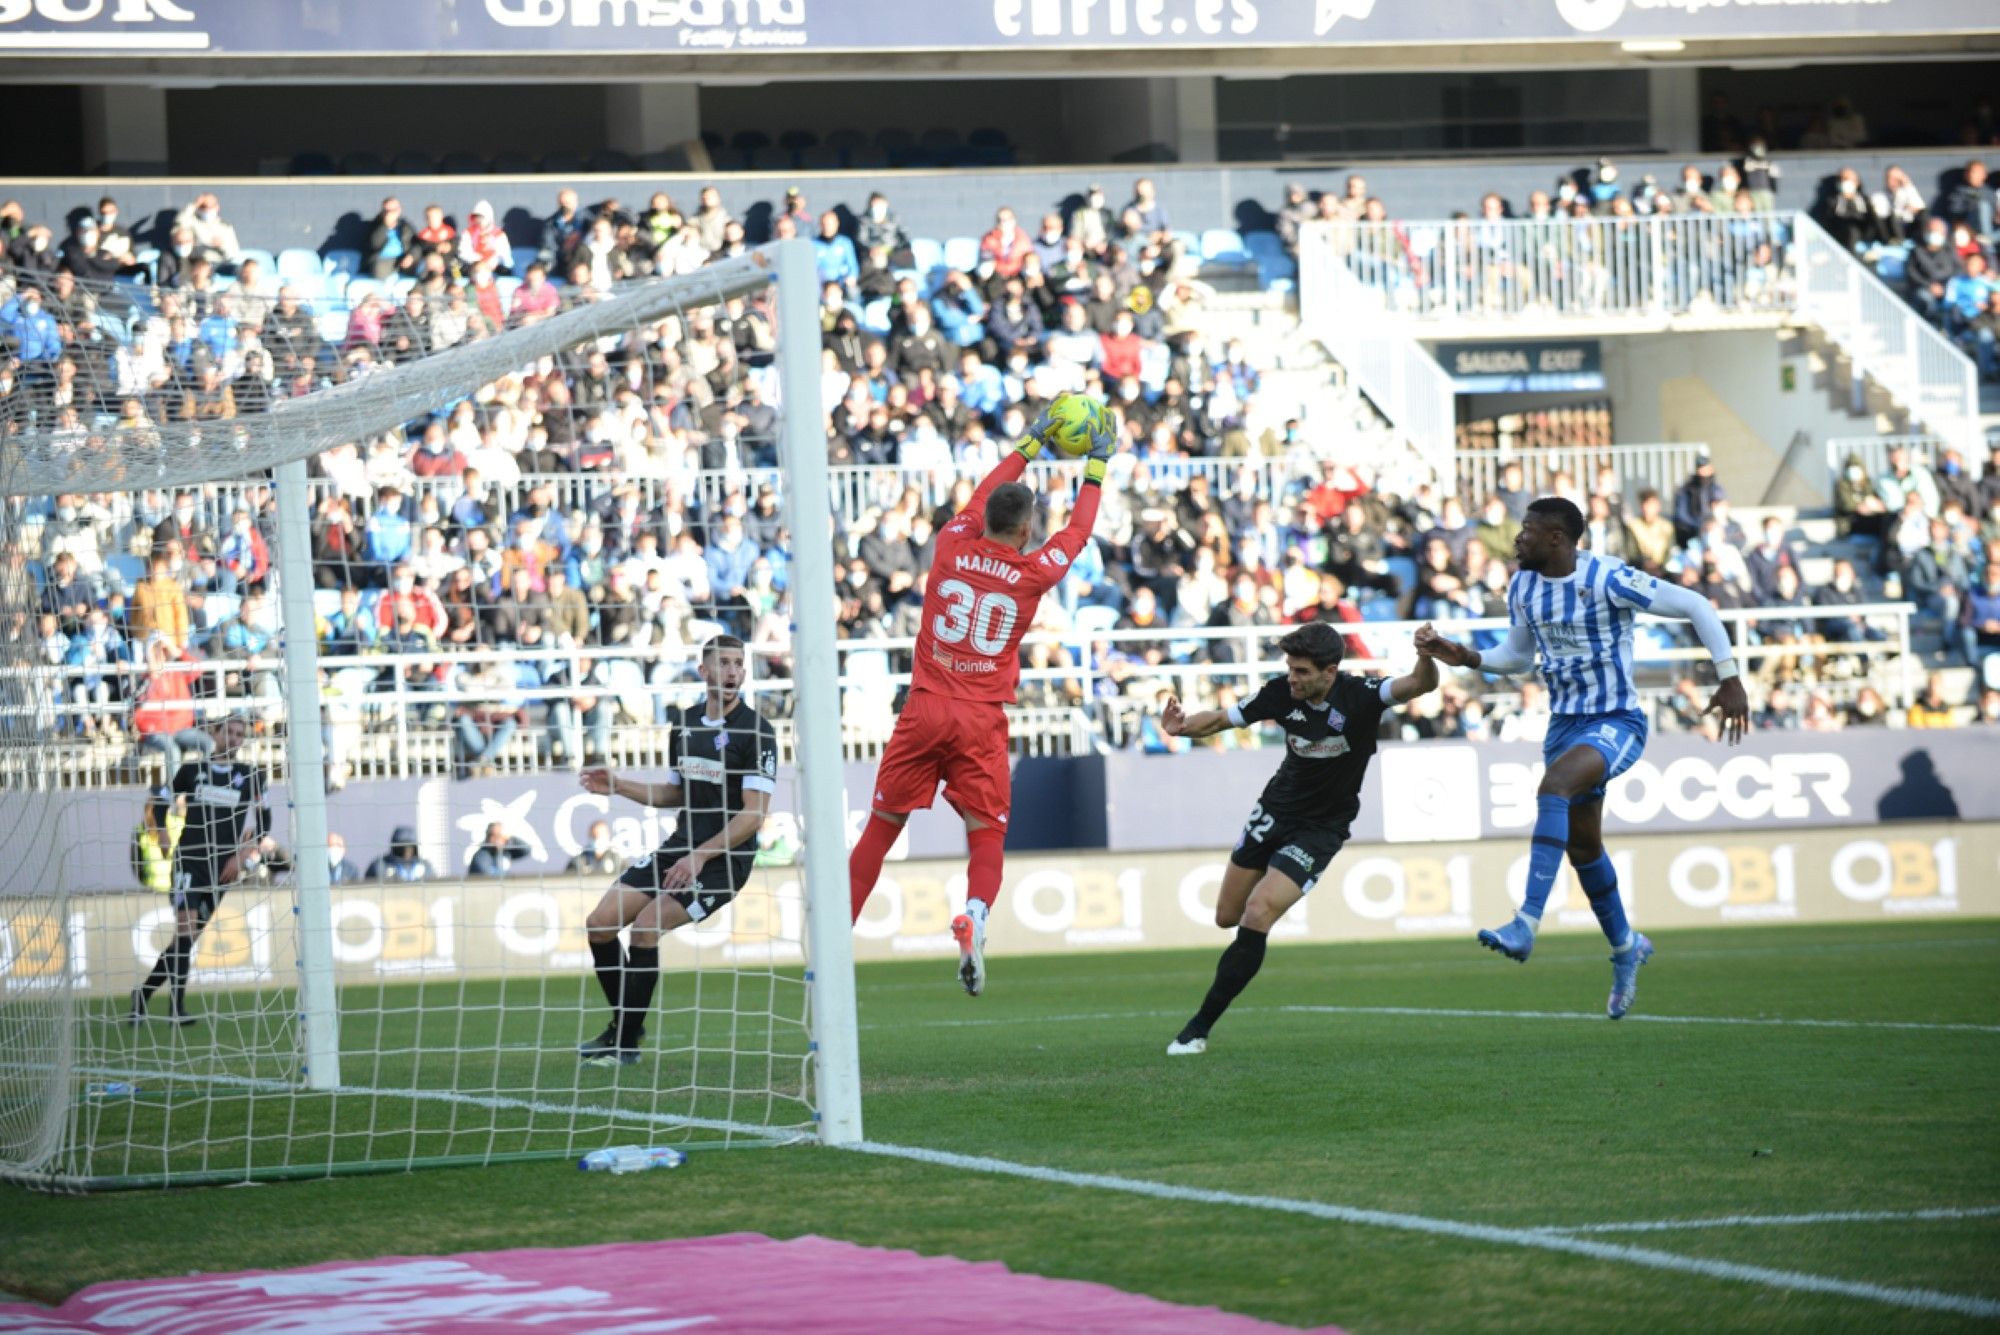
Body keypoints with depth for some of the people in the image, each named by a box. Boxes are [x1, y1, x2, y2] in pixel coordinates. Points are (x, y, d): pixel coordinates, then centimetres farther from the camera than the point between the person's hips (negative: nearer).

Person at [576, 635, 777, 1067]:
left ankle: (626, 1042, -9)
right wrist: (619, 786, 8)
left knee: (646, 926, -22)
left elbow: (754, 813, -17)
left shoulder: (755, 730, -12)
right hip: (680, 848, 7)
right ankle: (624, 1025, 18)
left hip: (724, 858, -7)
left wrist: (700, 856, -21)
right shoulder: (684, 724, 9)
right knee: (600, 924, 1)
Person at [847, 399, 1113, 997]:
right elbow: (1079, 529, 16)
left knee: (880, 829, 7)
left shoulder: (953, 545, 2)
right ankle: (975, 915, -26)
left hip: (924, 711, 2)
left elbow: (981, 498, 23)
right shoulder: (1033, 572, -2)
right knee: (987, 835, 4)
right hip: (981, 722, -2)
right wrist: (1097, 466, 30)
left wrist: (1031, 443, 35)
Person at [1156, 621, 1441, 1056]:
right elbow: (1221, 719, -2)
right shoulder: (1282, 693, -12)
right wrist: (1181, 726, -22)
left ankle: (1200, 1027, -7)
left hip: (1321, 828, -5)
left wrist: (1426, 657, -58)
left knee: (1256, 918, -17)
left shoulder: (1359, 696, -23)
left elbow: (1422, 684, -35)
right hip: (1276, 809, 5)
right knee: (1227, 916, 13)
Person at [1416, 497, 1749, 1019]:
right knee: (1583, 845, 15)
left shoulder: (1608, 580, -18)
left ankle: (1527, 925, -40)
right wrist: (1466, 658, 1)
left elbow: (1696, 607, -12)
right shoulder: (1523, 588, 3)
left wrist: (1729, 680, -13)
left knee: (1554, 785, -33)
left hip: (1617, 722, -8)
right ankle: (1625, 947, 39)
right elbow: (1519, 654, 19)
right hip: (1565, 722, 8)